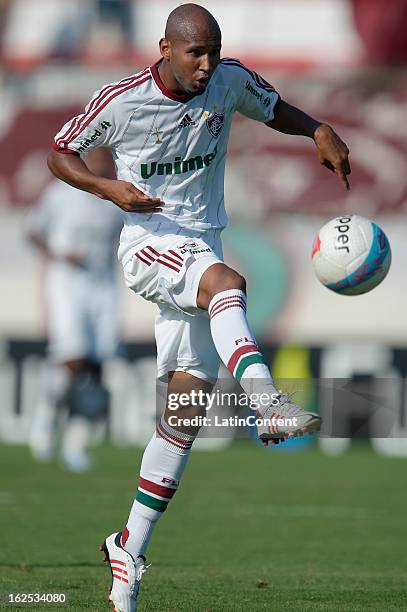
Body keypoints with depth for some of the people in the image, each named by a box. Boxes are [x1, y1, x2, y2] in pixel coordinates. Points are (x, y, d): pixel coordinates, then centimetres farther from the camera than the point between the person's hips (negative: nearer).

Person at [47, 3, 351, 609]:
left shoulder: (230, 82, 1)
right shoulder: (121, 101, -8)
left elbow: (273, 108, 21)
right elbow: (60, 152, 3)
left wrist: (319, 131, 0)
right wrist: (108, 188, -16)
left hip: (202, 245, 4)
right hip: (148, 240, -4)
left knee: (186, 408, -2)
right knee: (226, 282, -38)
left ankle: (130, 548, 7)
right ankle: (269, 404, -58)